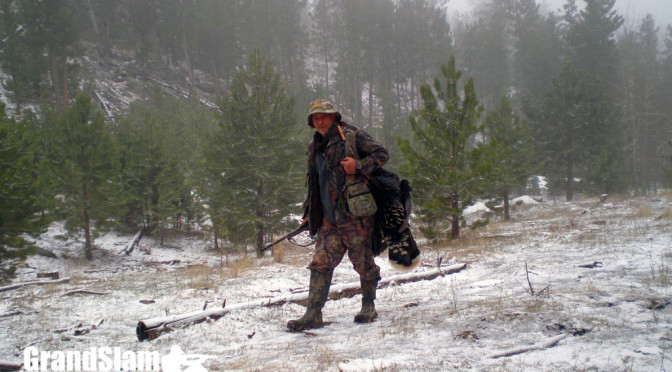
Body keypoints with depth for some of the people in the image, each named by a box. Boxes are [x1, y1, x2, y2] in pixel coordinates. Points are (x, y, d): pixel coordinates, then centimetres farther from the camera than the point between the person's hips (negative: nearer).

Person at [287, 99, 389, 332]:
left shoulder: (351, 136, -3)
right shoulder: (314, 147, 18)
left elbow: (382, 154, -7)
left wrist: (359, 166, -22)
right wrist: (309, 213, 22)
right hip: (329, 219, 6)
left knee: (363, 262, 2)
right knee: (321, 263, 0)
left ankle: (369, 307, 19)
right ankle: (313, 314, 2)